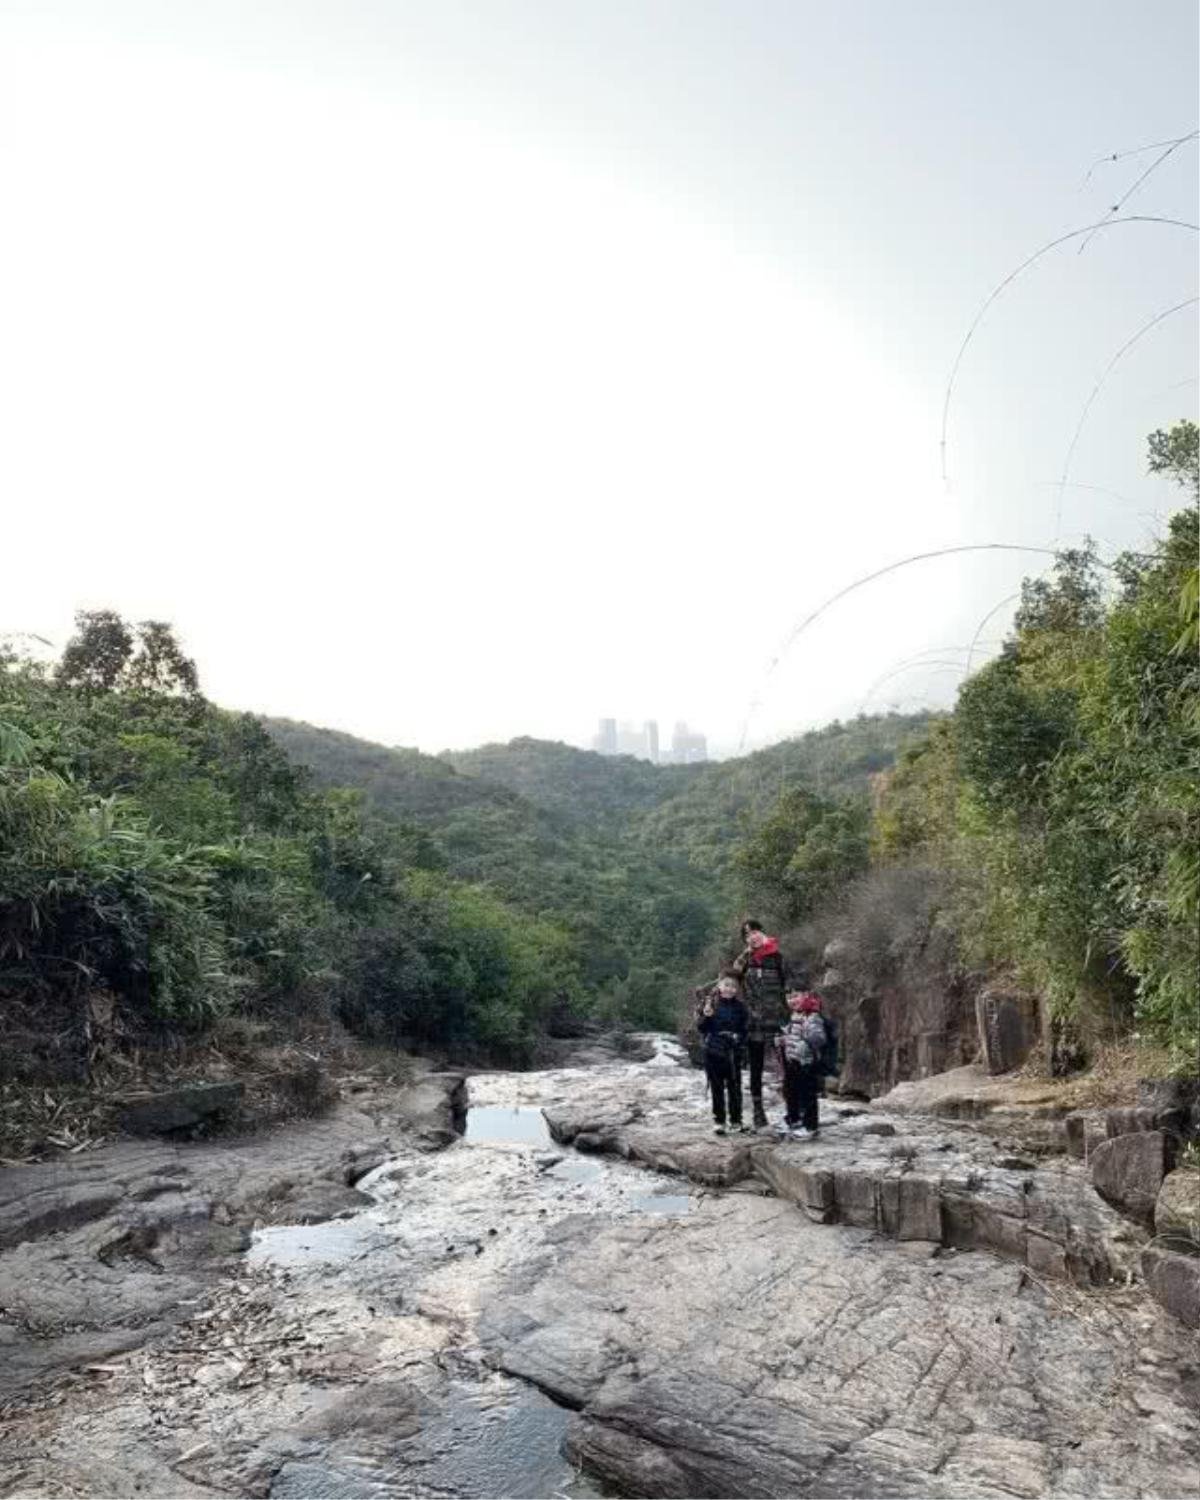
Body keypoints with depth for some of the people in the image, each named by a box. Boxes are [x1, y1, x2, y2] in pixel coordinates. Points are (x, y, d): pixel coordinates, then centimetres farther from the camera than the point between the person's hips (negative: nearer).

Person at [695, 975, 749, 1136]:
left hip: (733, 1052, 2)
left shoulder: (739, 1006, 3)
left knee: (735, 1087, 6)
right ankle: (718, 1121, 15)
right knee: (717, 1088, 5)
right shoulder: (709, 1002, -4)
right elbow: (700, 1028, -3)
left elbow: (744, 1029, 14)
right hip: (713, 1052, -2)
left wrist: (739, 1037, -3)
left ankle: (736, 1120, 19)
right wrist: (705, 1016, -21)